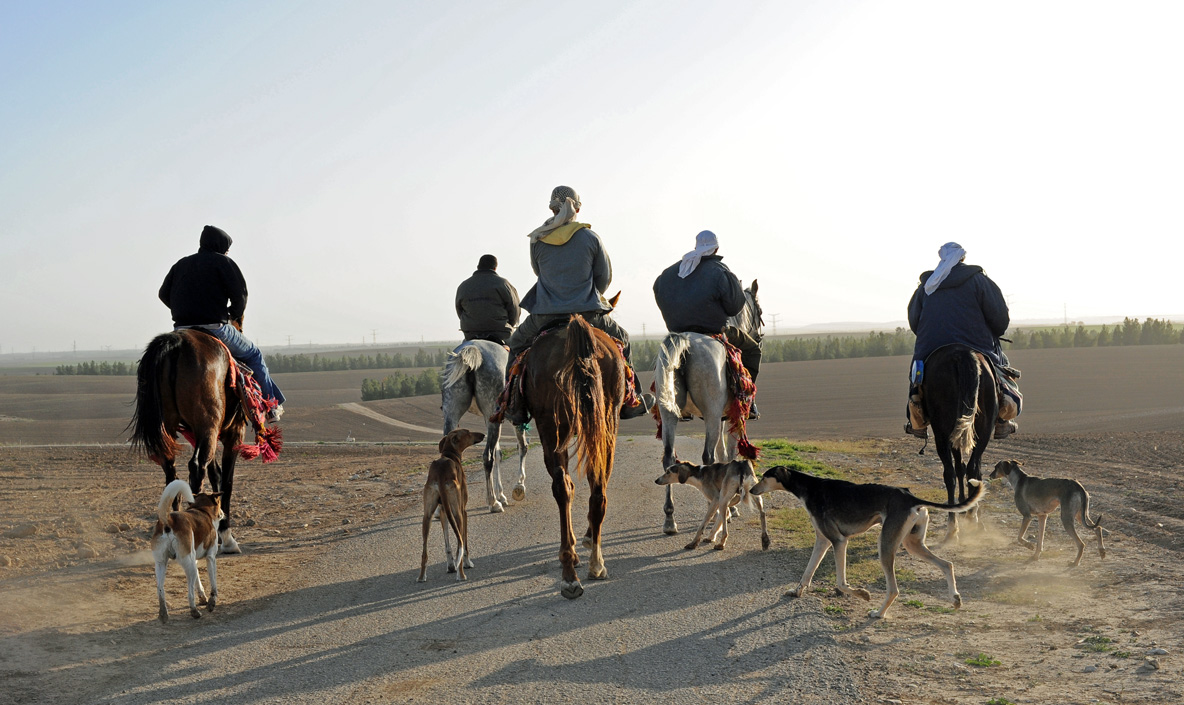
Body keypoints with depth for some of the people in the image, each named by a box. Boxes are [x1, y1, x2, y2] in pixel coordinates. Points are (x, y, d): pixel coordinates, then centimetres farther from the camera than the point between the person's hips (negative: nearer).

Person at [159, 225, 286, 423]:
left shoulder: (181, 264, 18)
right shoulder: (223, 262, 1)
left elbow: (164, 294, 18)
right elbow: (239, 294, -7)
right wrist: (236, 314, 12)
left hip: (180, 329, 5)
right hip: (214, 328, -5)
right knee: (253, 354, 14)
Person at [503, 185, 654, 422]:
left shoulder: (537, 241, -1)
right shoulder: (590, 238, -3)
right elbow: (604, 277, 4)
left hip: (546, 314, 0)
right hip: (588, 314, 0)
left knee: (516, 345, 25)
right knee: (621, 339, 25)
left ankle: (515, 405, 17)